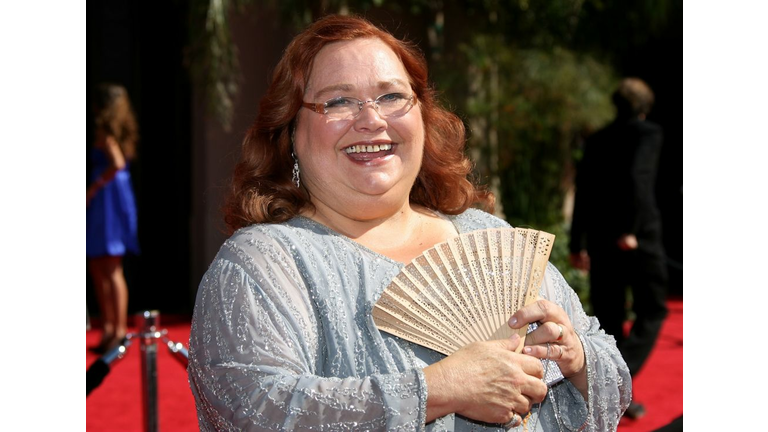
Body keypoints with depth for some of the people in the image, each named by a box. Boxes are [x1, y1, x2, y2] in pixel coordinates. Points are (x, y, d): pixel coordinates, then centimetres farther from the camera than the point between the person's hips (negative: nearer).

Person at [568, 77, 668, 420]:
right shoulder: (649, 133, -3)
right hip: (639, 237, -5)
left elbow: (582, 192, 13)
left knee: (608, 316, 11)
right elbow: (636, 176, -20)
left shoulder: (596, 140, 13)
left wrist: (578, 244, 18)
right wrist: (630, 230, -19)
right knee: (651, 311, 5)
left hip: (600, 237, 5)